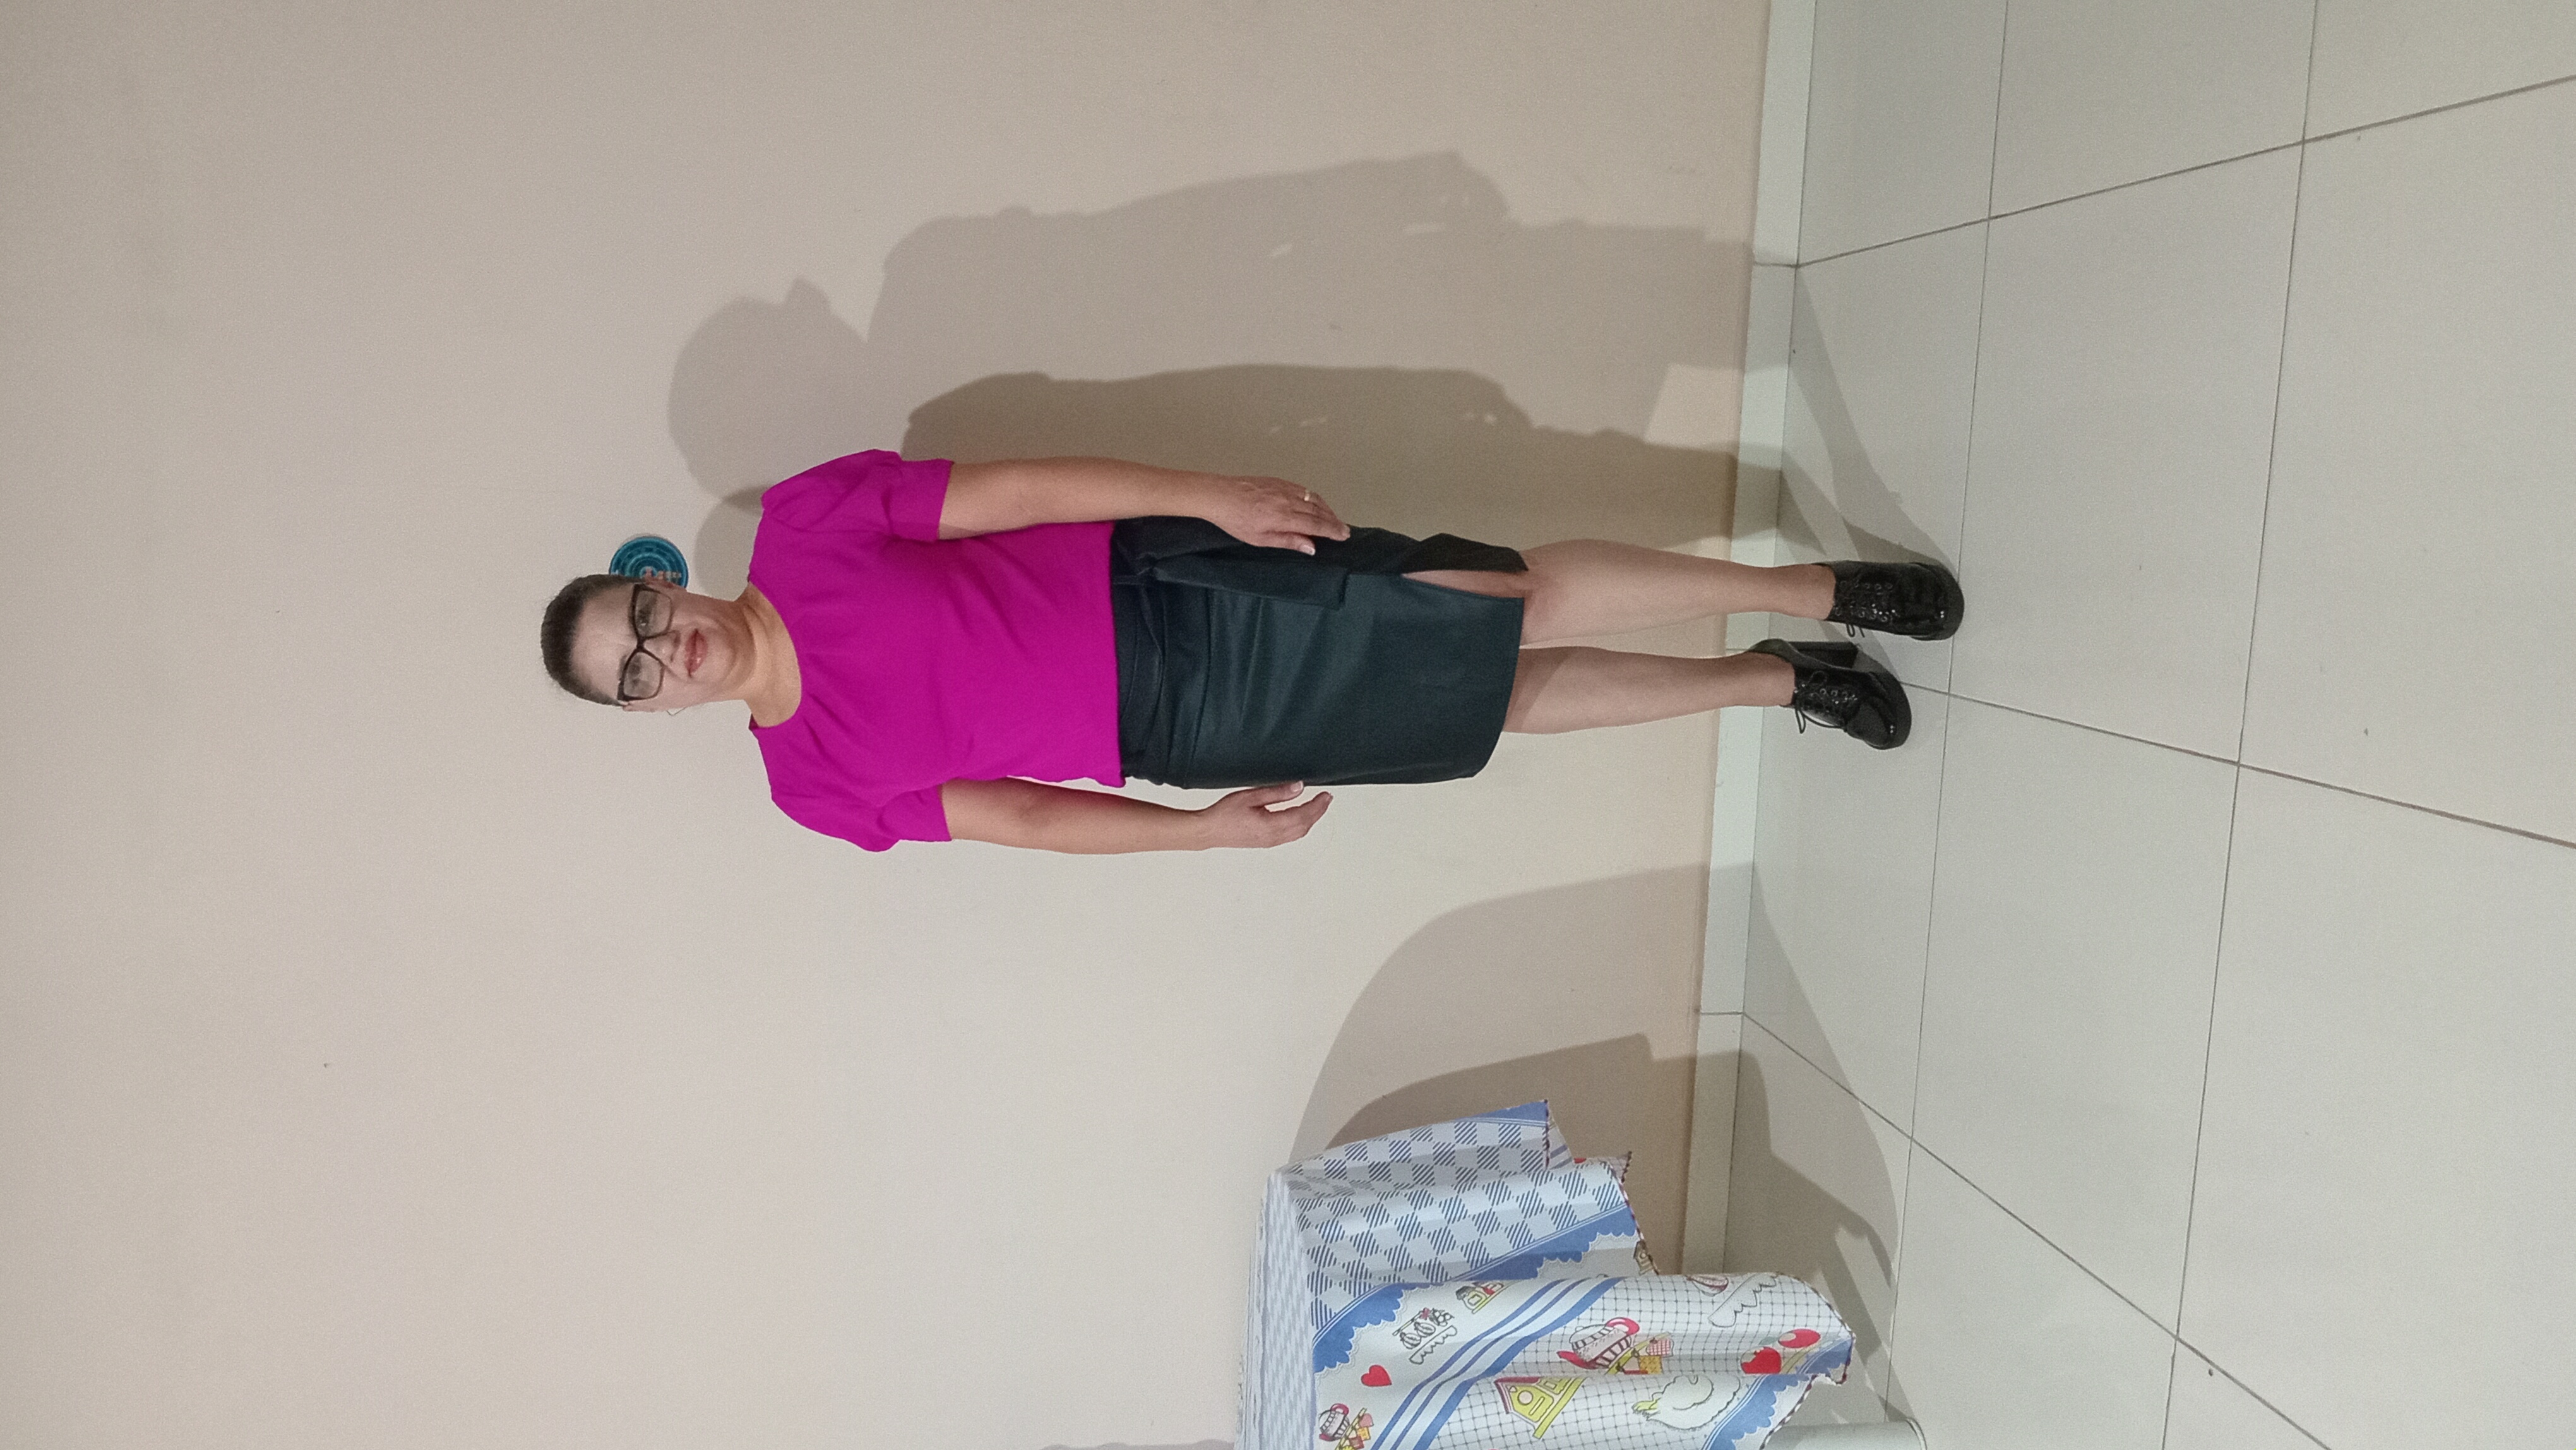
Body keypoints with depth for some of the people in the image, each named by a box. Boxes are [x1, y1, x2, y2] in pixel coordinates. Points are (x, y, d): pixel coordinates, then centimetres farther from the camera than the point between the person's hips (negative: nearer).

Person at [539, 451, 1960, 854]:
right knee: (1510, 692, 1)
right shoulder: (811, 786, 1)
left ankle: (1820, 591, 12)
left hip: (1169, 584, -1)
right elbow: (1018, 817, 3)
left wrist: (1211, 492, -15)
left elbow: (1015, 490, -7)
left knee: (1520, 607, -8)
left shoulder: (802, 524, -5)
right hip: (1174, 737, 1)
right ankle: (1786, 679, 18)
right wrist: (1210, 827, -2)